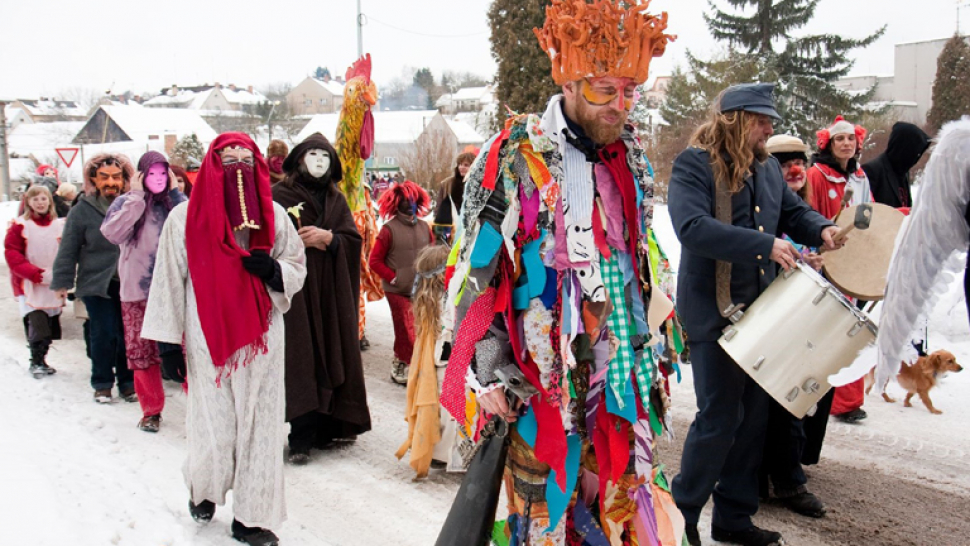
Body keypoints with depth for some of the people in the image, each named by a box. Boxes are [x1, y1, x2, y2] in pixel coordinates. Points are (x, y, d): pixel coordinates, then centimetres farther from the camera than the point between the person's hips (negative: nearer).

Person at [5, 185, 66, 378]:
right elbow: (12, 255, -7)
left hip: (54, 287, 4)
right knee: (38, 325, -11)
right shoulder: (20, 225, -3)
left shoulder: (60, 225, 6)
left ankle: (41, 360, 25)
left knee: (50, 328, 7)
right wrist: (38, 274, -16)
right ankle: (36, 363, 9)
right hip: (30, 287, -3)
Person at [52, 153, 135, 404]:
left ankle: (128, 382, 20)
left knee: (128, 333, 3)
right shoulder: (83, 209, -3)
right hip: (97, 282, -1)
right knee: (103, 334, -3)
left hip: (129, 281, 1)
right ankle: (102, 384, 15)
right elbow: (68, 249, 1)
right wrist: (62, 281, 1)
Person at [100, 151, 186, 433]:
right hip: (138, 292, 0)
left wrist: (176, 193, -7)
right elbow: (113, 233, -16)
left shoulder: (175, 201, 7)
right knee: (142, 352, 6)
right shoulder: (127, 203, 3)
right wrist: (137, 197, -12)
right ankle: (151, 410, 20)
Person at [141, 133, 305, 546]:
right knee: (213, 430, 1)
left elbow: (297, 269, 12)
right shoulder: (185, 218, -3)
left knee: (259, 426, 3)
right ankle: (204, 489, 34)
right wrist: (167, 342, -1)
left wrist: (273, 270, -12)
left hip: (261, 340, 2)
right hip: (207, 342, -2)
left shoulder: (274, 216, 4)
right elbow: (168, 281, 0)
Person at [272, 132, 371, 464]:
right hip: (296, 288, -5)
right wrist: (306, 240, -14)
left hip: (333, 291, 5)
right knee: (301, 360, -8)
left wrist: (327, 238, -11)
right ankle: (301, 439, -5)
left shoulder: (336, 200, 17)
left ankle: (329, 427, 13)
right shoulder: (280, 195, 2)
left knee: (334, 355, 3)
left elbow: (354, 239, 6)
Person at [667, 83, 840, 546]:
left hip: (759, 311, 8)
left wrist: (821, 229, -2)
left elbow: (792, 211, 21)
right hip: (712, 313, -8)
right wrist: (765, 245, -31)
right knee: (720, 417, -5)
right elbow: (691, 227, -28)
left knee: (754, 414, 12)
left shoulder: (766, 167, 12)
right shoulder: (694, 165, -13)